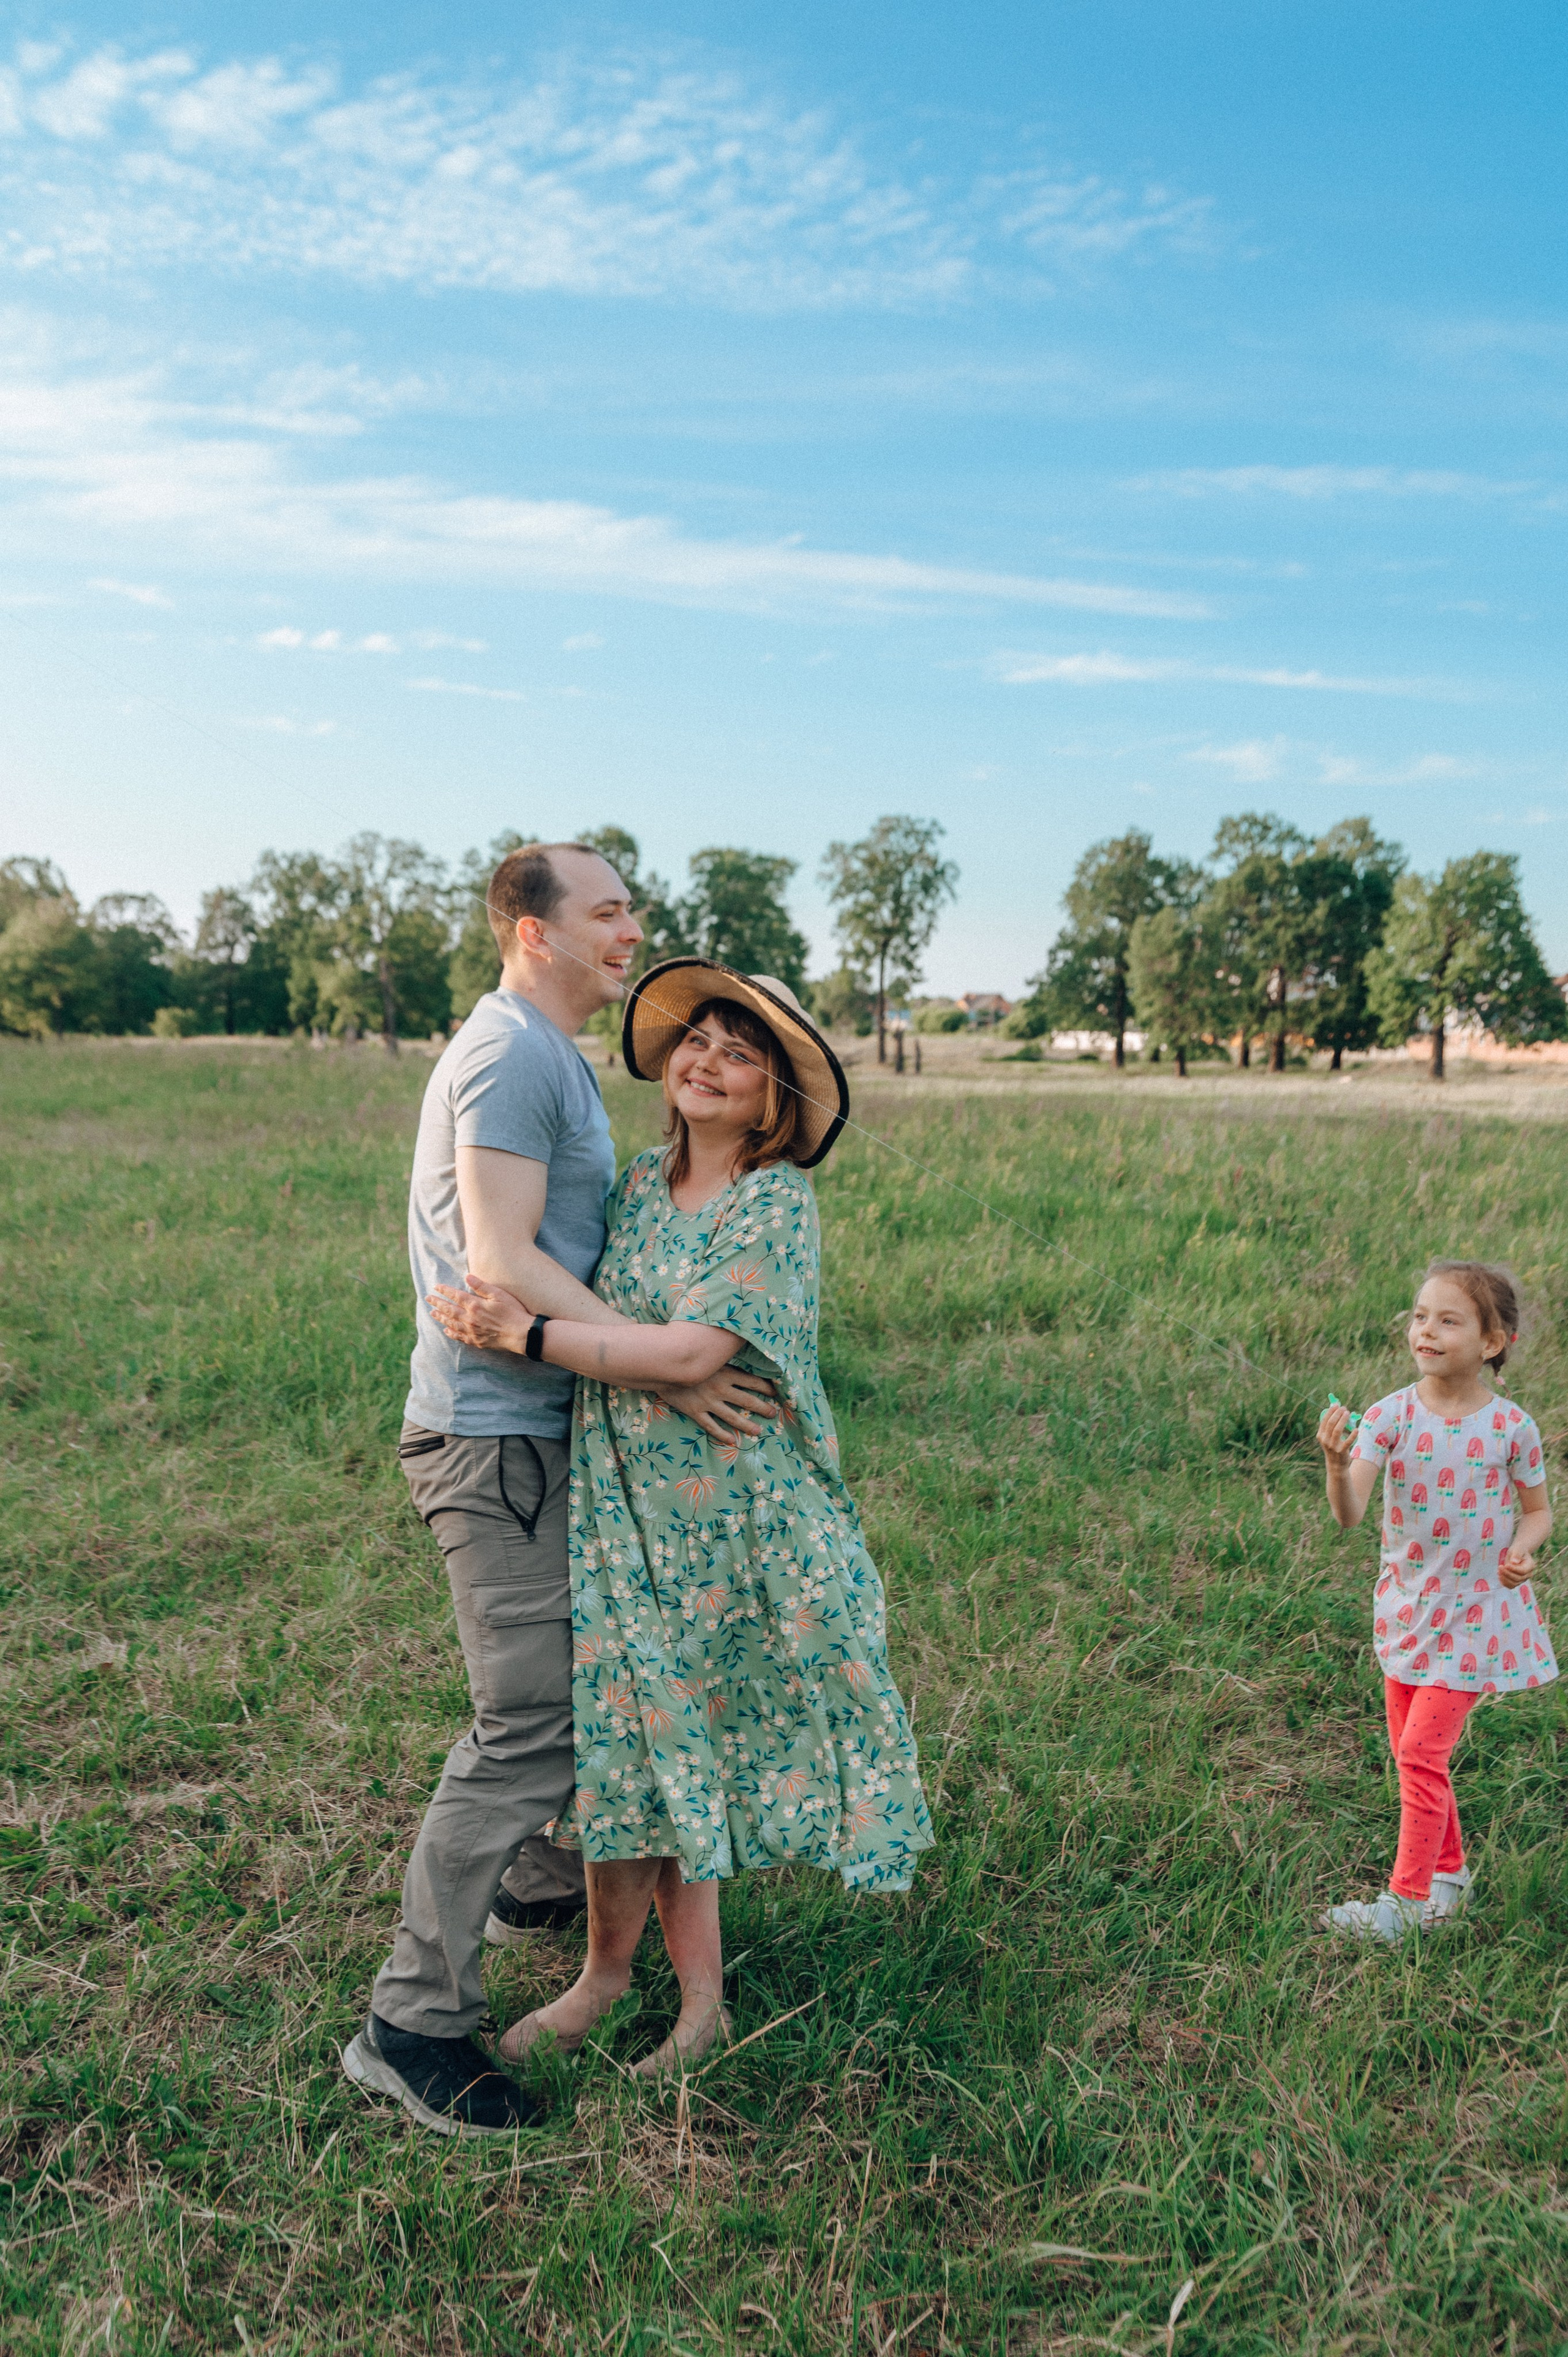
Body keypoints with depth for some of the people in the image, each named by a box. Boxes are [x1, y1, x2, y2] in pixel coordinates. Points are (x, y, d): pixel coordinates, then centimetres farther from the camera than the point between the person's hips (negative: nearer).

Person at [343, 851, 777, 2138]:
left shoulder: (555, 1059, 18)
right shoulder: (511, 1056, -16)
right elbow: (500, 1262, -24)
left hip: (550, 1428, 10)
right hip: (496, 1433, -10)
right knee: (528, 1722, -8)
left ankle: (542, 1879, 42)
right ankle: (414, 2021, 4)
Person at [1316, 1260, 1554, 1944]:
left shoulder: (1510, 1426, -11)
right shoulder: (1390, 1415, -11)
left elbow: (1536, 1509, 5)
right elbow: (1348, 1515, -20)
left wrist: (1523, 1547, -16)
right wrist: (1336, 1464, -40)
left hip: (1477, 1611, -3)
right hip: (1407, 1605, 3)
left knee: (1422, 1751, -5)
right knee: (1413, 1752, 14)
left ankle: (1410, 1899, 10)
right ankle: (1449, 1873, 36)